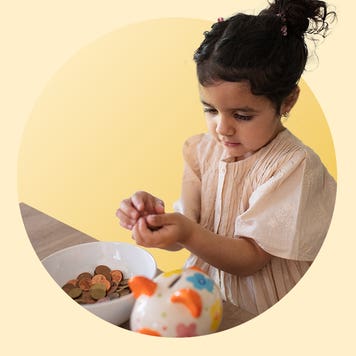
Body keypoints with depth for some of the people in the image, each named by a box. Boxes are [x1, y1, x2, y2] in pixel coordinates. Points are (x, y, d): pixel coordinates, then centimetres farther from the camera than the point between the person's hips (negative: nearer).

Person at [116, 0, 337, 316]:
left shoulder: (294, 165, -16)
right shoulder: (201, 150, 0)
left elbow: (250, 259, -16)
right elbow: (186, 232, -1)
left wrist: (188, 234, -31)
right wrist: (155, 215, -22)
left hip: (265, 315, -4)